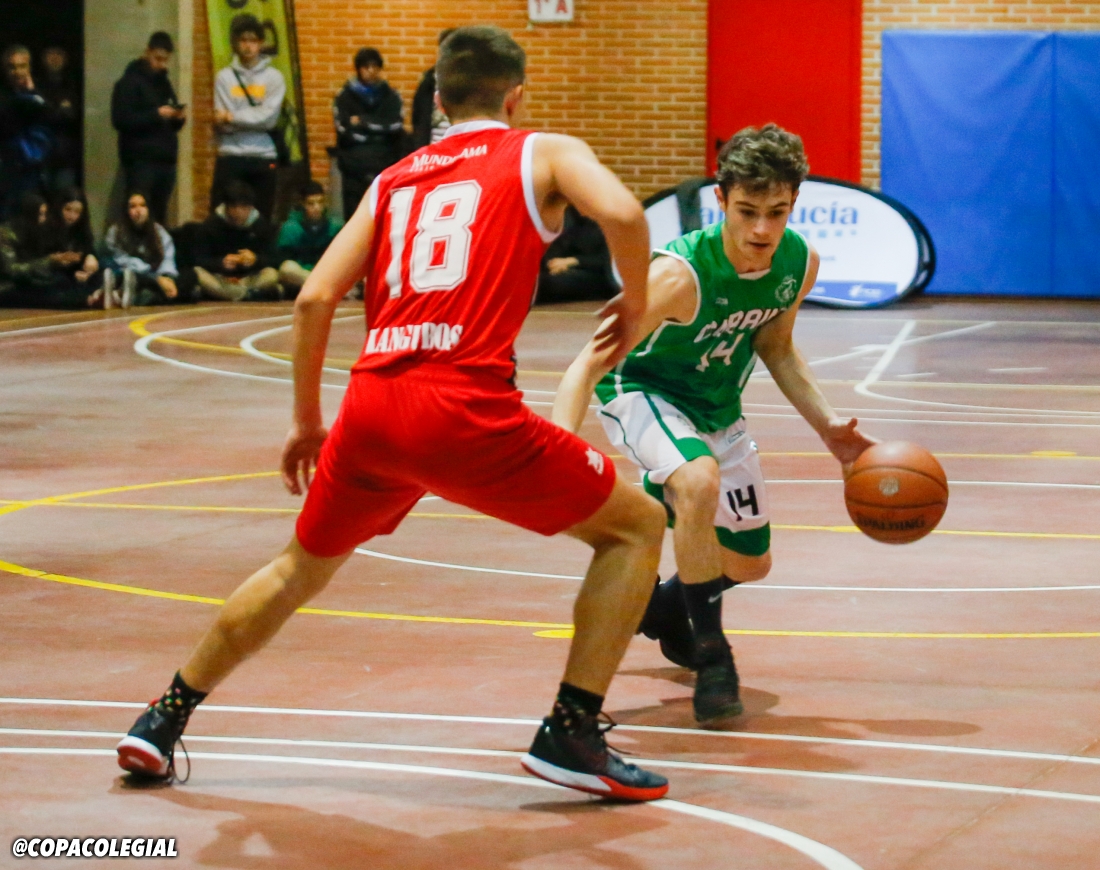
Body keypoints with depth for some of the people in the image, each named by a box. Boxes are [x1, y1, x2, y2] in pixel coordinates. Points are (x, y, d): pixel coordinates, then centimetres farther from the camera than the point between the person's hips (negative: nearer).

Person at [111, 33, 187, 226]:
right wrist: (156, 115, -20)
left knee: (160, 217, 4)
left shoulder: (164, 83, 19)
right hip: (141, 161, -7)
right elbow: (121, 120, -14)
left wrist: (179, 118, 0)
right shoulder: (130, 82, -4)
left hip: (166, 160, 7)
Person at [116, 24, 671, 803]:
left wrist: (307, 422, 25)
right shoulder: (545, 154, 12)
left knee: (301, 569, 30)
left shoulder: (396, 179, 23)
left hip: (371, 408, 5)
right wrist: (635, 304, 10)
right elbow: (622, 213, -9)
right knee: (636, 527, 12)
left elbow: (315, 298, 15)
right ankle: (570, 733, 3)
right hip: (468, 411, -5)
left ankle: (164, 721, 33)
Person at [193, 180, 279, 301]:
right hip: (219, 279, 0)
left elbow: (270, 258, -2)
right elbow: (200, 260, -8)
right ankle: (250, 295, -31)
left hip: (250, 278, 0)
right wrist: (221, 263, -28)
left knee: (271, 274, -29)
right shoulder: (211, 224, -4)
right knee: (197, 273, -33)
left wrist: (255, 259, -25)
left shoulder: (261, 225, 1)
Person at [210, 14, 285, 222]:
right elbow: (221, 123, -5)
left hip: (264, 158, 0)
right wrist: (253, 119, -14)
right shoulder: (224, 77, 4)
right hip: (231, 157, 0)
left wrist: (232, 117, -9)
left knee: (261, 218, 6)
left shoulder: (274, 77, 4)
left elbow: (268, 117, -9)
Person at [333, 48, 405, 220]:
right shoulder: (345, 98, 5)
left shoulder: (392, 97, 8)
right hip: (354, 171, 0)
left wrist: (363, 123, -4)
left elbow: (394, 129, -4)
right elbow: (345, 133, -5)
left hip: (385, 170, 0)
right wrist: (378, 131, -6)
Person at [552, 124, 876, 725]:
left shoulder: (800, 263, -17)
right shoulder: (679, 275, -36)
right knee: (699, 481, -38)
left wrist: (827, 426, -3)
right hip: (642, 392, -7)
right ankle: (710, 656, -22)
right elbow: (587, 366, -37)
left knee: (750, 563, 16)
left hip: (716, 407, 7)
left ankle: (666, 607, 50)